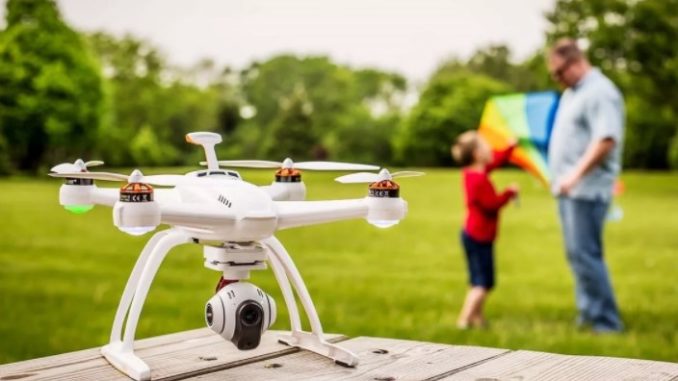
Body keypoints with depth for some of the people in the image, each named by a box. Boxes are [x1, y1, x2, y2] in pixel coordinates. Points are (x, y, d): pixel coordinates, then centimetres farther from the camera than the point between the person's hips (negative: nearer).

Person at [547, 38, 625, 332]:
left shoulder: (600, 92, -13)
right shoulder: (571, 92, 18)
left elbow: (606, 140, -24)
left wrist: (576, 174, -29)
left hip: (586, 189, -10)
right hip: (568, 187, 10)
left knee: (584, 254, -11)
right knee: (577, 254, 13)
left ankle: (606, 321, -4)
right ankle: (588, 314, 21)